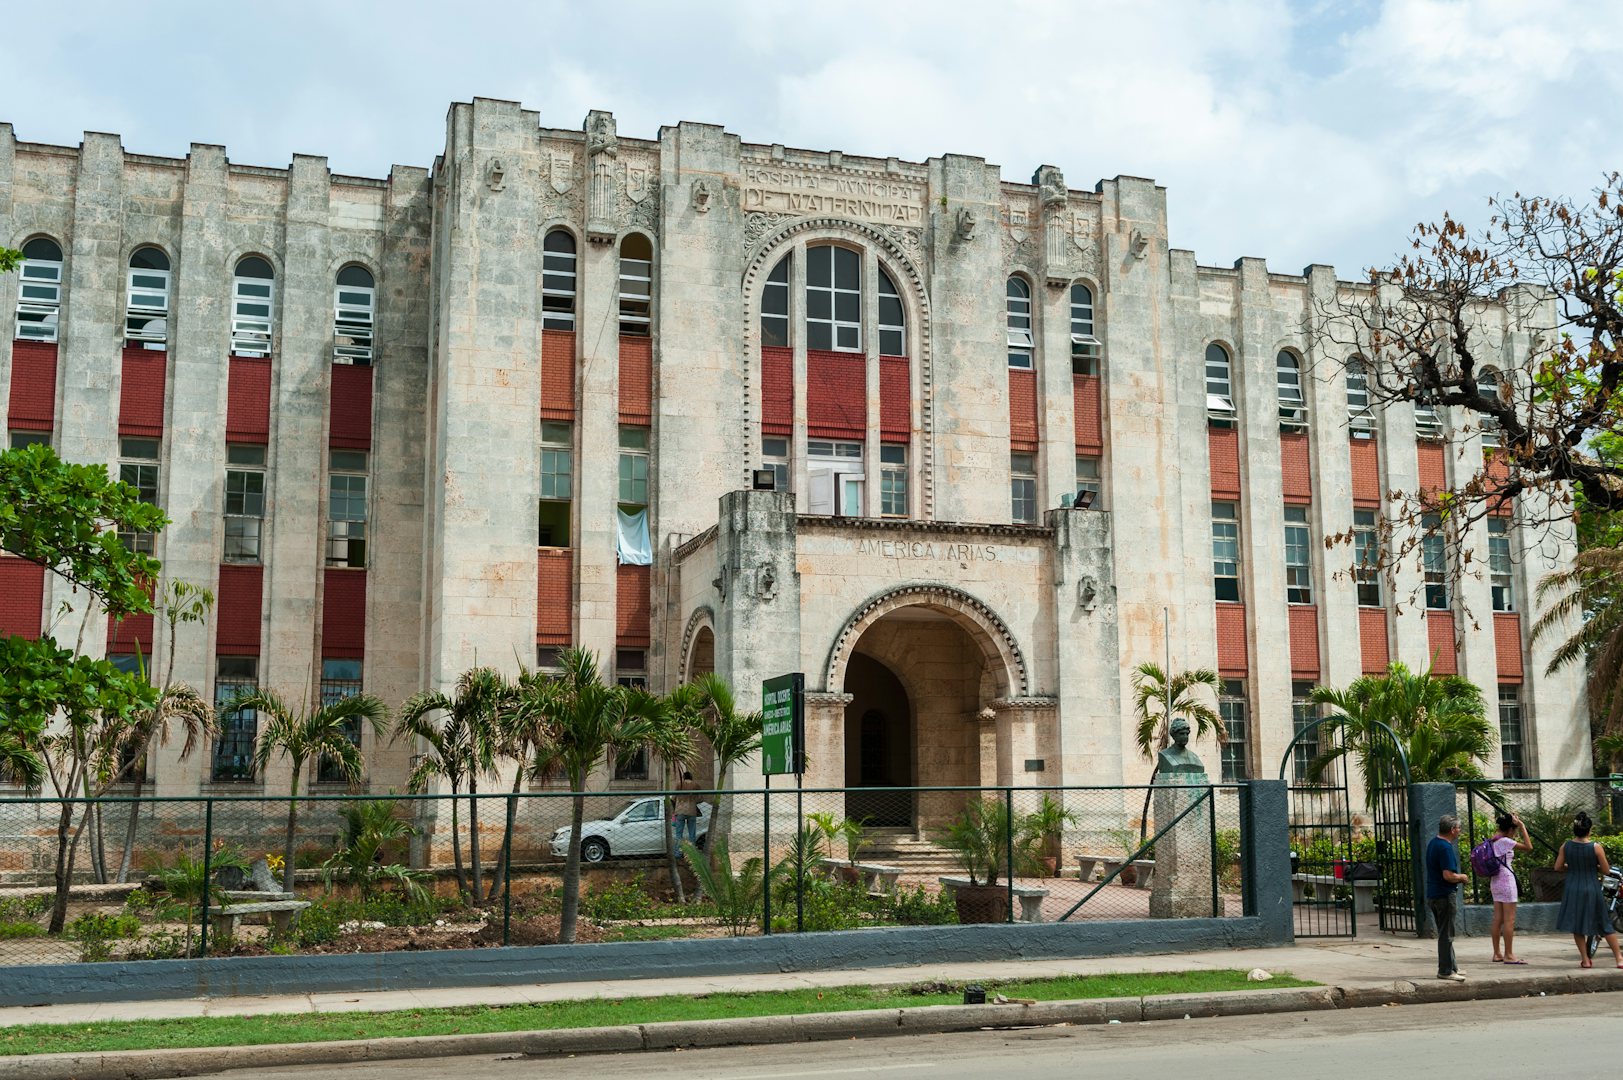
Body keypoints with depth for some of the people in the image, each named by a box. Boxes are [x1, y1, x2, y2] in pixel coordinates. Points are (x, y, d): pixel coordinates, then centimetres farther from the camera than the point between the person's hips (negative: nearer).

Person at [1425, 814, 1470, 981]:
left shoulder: (1433, 843, 12)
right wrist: (1462, 877, -8)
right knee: (1446, 934, -3)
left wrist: (1457, 878, 15)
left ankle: (1452, 967, 26)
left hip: (1433, 895, 10)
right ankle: (1445, 970, 1)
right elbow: (1448, 875, -26)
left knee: (1445, 934, 18)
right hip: (1444, 896, -10)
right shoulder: (1445, 847, -20)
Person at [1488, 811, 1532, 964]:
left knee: (1498, 919, 10)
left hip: (1495, 881, 9)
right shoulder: (1505, 841, -14)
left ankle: (1497, 953, 14)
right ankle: (1509, 955, -2)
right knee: (1509, 920, -4)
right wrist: (1522, 826, -13)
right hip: (1506, 881, -9)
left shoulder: (1493, 841, 11)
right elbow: (1528, 847, -18)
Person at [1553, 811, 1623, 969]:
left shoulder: (1566, 846, -6)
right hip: (1592, 890, -1)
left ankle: (1585, 959, 13)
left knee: (1577, 926, 11)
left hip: (1573, 890, 1)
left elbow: (1557, 867, -1)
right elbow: (1605, 869, -7)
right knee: (1605, 925, 11)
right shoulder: (1596, 847, -13)